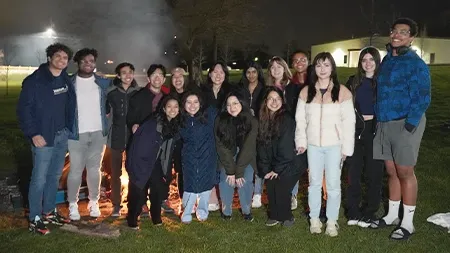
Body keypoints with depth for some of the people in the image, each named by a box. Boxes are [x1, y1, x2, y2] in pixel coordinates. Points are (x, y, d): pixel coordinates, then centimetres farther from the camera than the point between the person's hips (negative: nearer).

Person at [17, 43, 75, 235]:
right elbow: (24, 108, -12)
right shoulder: (35, 80, -11)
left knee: (55, 176, 16)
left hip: (62, 135, 7)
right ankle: (34, 219, 13)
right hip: (44, 137, -6)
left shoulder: (66, 80, 7)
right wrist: (33, 133, -17)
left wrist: (69, 127, 7)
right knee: (39, 179, -1)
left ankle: (49, 212, 31)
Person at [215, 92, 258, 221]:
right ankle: (226, 210, 1)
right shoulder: (220, 120, -16)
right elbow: (222, 147, -16)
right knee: (225, 180, -17)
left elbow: (248, 147, -21)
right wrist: (230, 170, -21)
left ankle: (247, 210, 1)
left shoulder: (252, 121, -19)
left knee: (245, 180, -19)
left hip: (246, 158, -1)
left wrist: (239, 172, -24)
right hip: (227, 158, 1)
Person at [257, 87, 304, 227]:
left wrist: (277, 169, -13)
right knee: (270, 187, -8)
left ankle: (286, 216, 11)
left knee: (281, 188, -13)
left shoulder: (287, 119, -15)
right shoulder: (264, 119, 3)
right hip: (273, 165, 5)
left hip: (289, 164, -5)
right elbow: (261, 145, 2)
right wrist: (266, 169, -4)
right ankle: (274, 215, 14)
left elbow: (286, 147, -16)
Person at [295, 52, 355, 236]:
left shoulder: (342, 92, -3)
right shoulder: (306, 91, 5)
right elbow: (300, 119, 6)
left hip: (334, 145, -2)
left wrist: (346, 147, -7)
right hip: (313, 145, 2)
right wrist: (301, 141, -2)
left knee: (333, 184, 4)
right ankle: (314, 219, 22)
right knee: (314, 183, 10)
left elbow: (349, 121, -4)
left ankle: (332, 221, 17)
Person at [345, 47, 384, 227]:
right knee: (353, 172, 5)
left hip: (375, 132, -2)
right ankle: (353, 212, 17)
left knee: (373, 173, 4)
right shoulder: (353, 82, 8)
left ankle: (370, 214, 17)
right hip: (355, 131, 2)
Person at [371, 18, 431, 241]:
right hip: (384, 123, 6)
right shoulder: (387, 60, 12)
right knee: (391, 171, 13)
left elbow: (422, 98, -13)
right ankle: (392, 215, 27)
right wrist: (378, 119, 11)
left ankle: (407, 223, 12)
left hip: (405, 123, -6)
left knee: (405, 172, 0)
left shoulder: (415, 64, -9)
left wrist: (409, 126, -19)